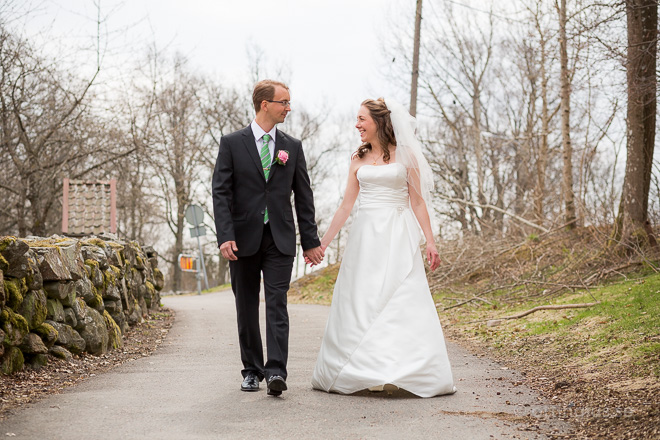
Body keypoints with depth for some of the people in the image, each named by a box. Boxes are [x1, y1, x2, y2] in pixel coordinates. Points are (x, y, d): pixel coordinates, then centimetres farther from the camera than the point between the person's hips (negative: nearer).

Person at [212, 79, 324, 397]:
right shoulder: (232, 143, 1)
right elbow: (221, 193, -4)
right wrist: (225, 237, -15)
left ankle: (276, 372, -13)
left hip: (280, 239, 1)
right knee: (246, 308, 7)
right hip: (243, 239, 0)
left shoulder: (292, 147, 8)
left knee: (277, 304, -8)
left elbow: (303, 196, 10)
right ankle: (252, 371, 18)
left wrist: (310, 240, 7)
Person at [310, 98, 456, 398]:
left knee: (403, 302, -8)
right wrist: (323, 241, 11)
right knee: (360, 302, 0)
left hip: (398, 237, -3)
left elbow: (417, 201, 3)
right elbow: (346, 206, 14)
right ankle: (360, 373, 5)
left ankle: (403, 372, -6)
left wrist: (429, 242, -4)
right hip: (366, 236, 3)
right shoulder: (358, 159, 12)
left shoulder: (405, 155, 3)